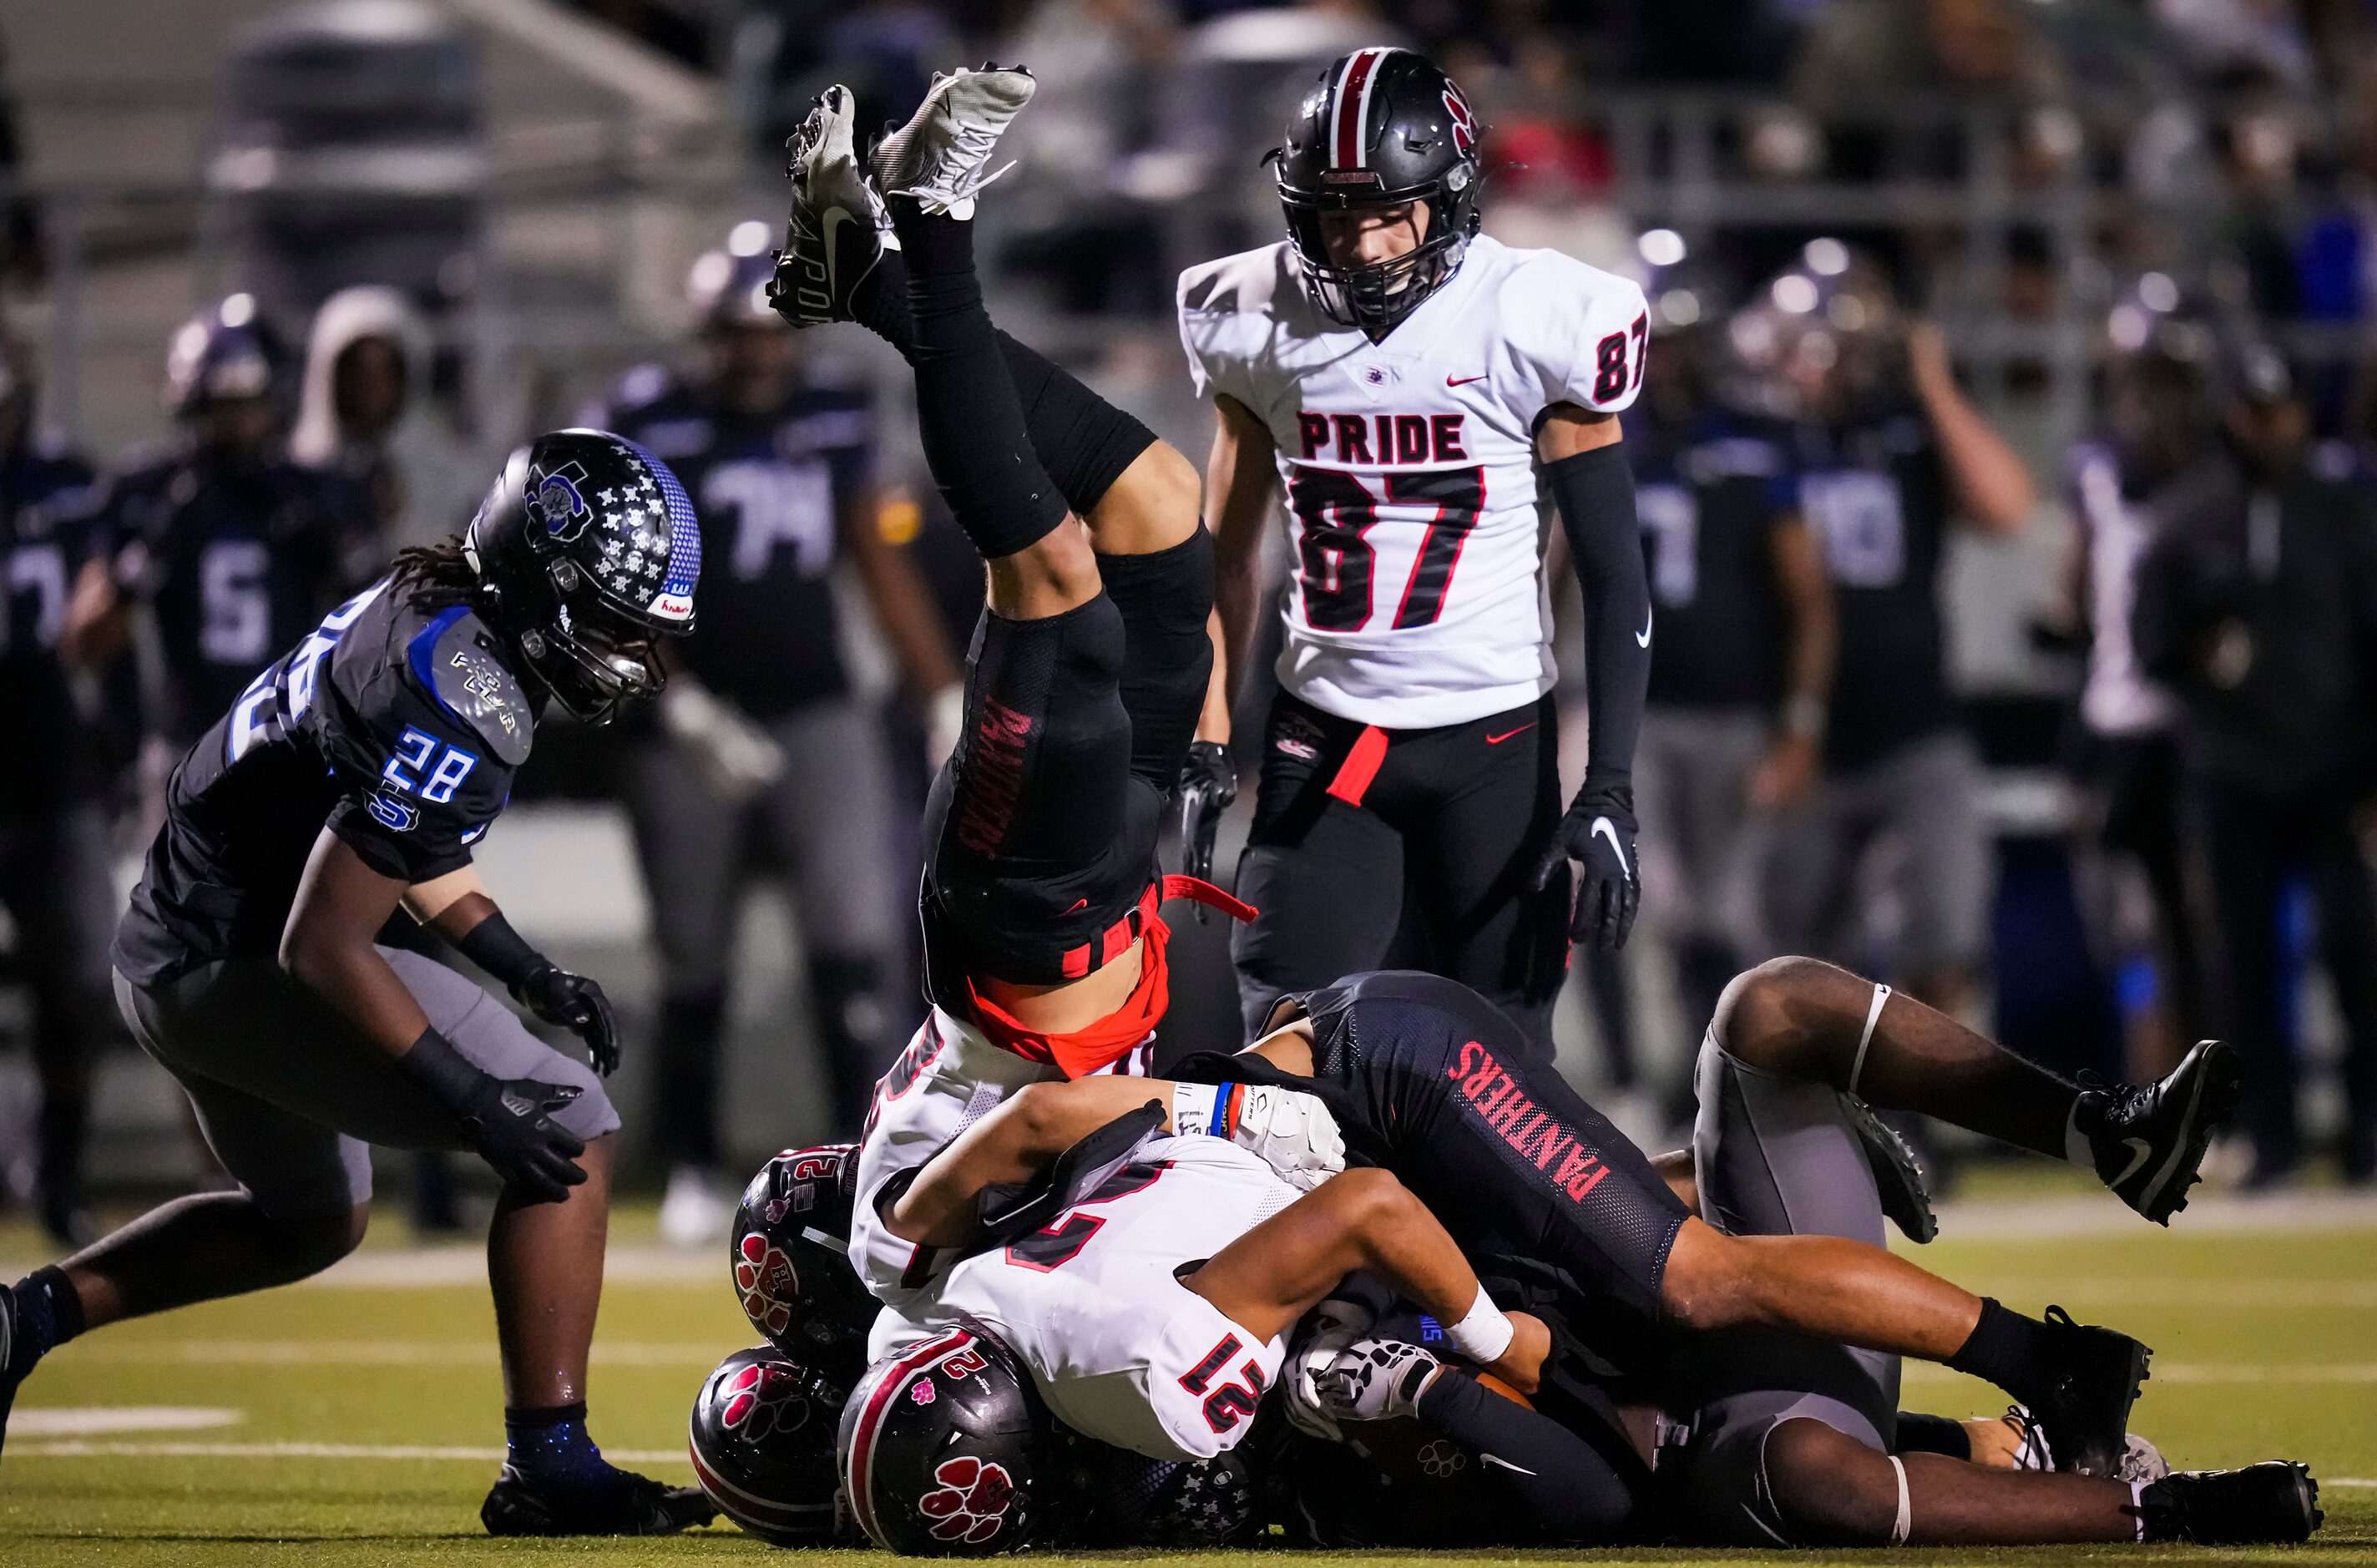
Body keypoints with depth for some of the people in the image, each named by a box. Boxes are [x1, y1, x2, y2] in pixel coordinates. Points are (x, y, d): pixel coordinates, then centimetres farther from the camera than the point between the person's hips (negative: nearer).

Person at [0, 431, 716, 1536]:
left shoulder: (432, 606, 5)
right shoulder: (457, 704, -25)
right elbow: (324, 943, -26)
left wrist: (528, 973, 21)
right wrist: (470, 1098, -25)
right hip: (240, 968, -10)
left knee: (310, 1219, 31)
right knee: (569, 1132, -10)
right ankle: (547, 1467, -11)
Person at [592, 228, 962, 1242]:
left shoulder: (833, 424, 7)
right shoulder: (648, 430, -7)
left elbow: (880, 570, 15)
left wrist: (949, 703, 11)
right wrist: (684, 710, -18)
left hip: (817, 717, 3)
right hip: (690, 730, -3)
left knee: (859, 931, -12)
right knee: (695, 963, 6)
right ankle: (691, 1171, 20)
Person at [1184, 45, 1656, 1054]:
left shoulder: (1539, 324, -10)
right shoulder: (1256, 323, 1)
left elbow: (1612, 574, -5)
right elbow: (1229, 555, 13)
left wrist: (1610, 790, -10)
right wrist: (1203, 746, 8)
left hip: (1492, 740, -2)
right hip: (1323, 733, 3)